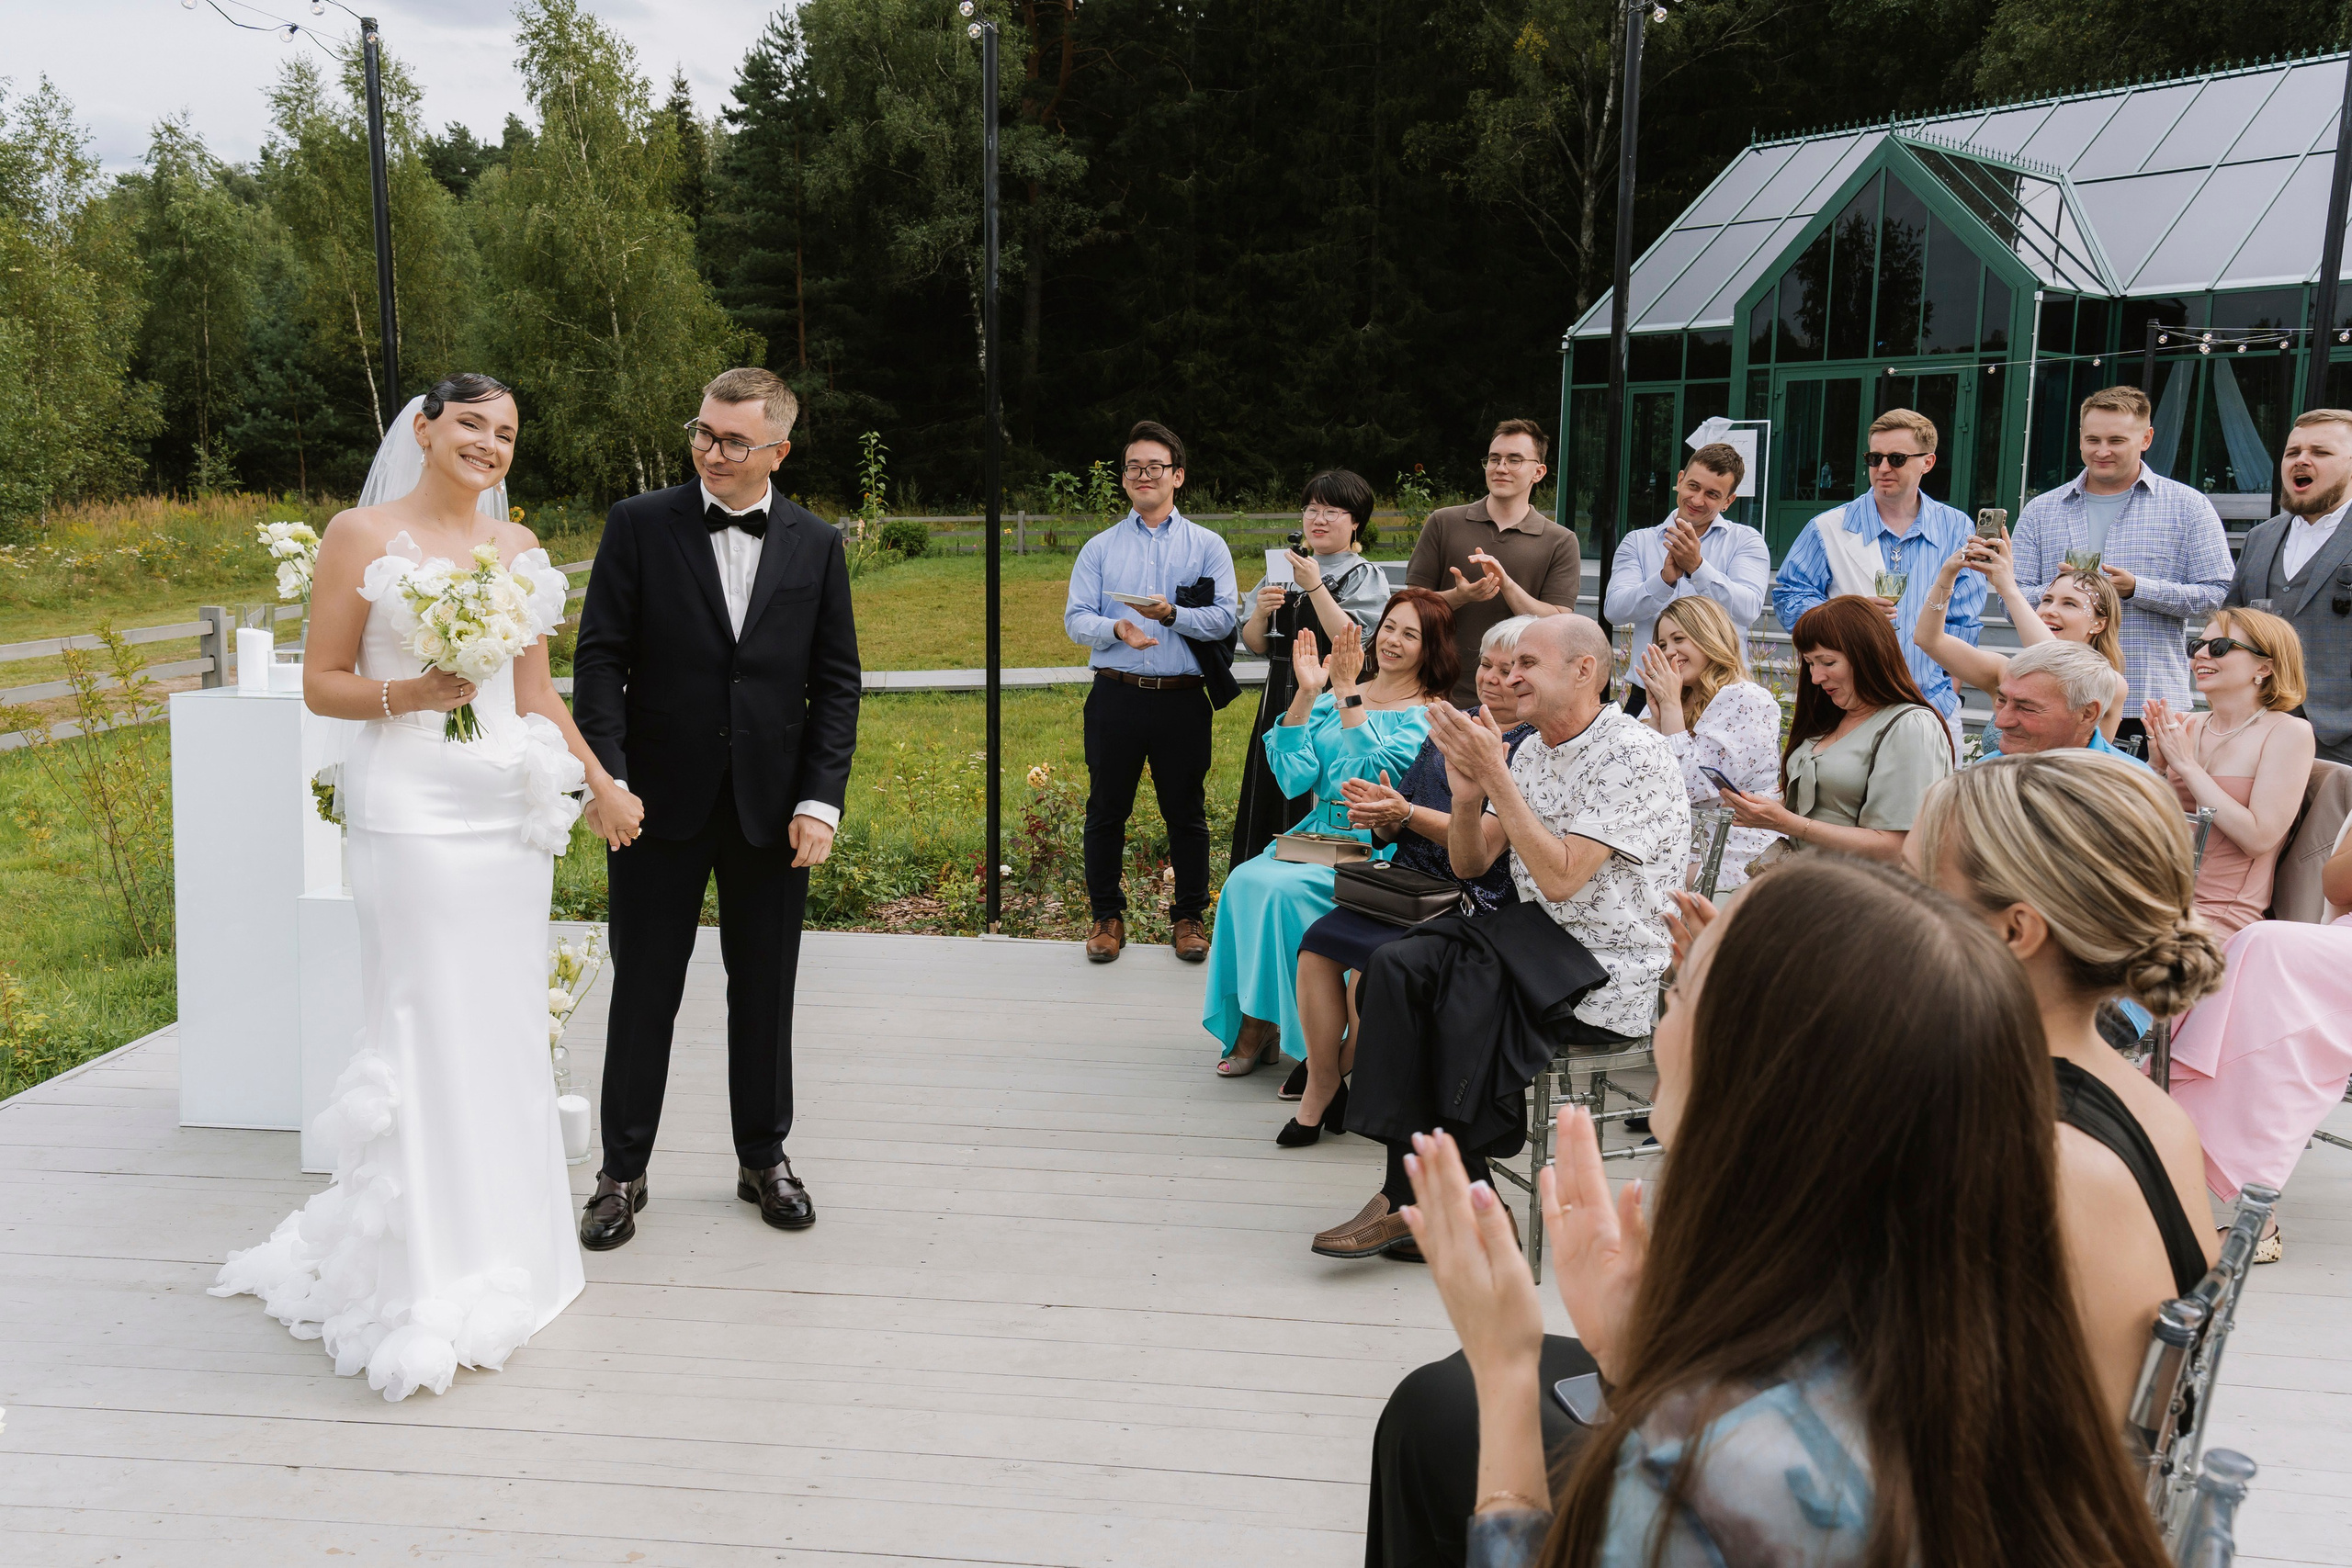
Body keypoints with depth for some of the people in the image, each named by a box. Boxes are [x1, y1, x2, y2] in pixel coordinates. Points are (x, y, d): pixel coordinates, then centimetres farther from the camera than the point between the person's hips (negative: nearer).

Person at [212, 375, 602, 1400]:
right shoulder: (362, 535, 0)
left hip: (511, 809, 5)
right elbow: (321, 682, -1)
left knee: (506, 1028, 9)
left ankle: (500, 1250, 22)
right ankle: (425, 1286, 3)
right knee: (428, 1030, -6)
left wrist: (598, 781, 13)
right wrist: (409, 693, -18)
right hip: (412, 810, -5)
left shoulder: (518, 546, 14)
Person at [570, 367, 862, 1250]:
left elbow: (836, 681, 3)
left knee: (765, 991, 12)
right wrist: (606, 777, -14)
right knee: (643, 993, 7)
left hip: (773, 807, 2)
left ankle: (763, 1158, 28)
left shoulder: (816, 546, 4)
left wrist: (821, 798, -5)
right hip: (662, 803, -1)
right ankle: (622, 1172, 20)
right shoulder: (639, 525, -1)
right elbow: (600, 656, -4)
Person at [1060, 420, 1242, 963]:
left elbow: (1226, 617, -4)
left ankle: (1188, 917, 18)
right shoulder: (1100, 548, 12)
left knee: (1186, 812, 6)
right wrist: (1116, 628, -18)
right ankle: (1107, 916, 19)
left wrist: (1173, 614, -20)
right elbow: (1075, 619, 2)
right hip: (1115, 698, 1)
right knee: (1106, 810, 6)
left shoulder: (1207, 546, 8)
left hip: (1182, 699, -1)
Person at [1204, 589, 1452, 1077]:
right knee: (1243, 880, -23)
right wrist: (1306, 693, -6)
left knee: (1281, 888, -28)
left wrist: (1347, 694, -15)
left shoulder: (1431, 717, -1)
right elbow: (1294, 776, 0)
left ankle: (1264, 1025, -12)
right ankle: (1253, 1025, -14)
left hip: (1376, 849, -5)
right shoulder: (1331, 698, 14)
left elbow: (1374, 775, -18)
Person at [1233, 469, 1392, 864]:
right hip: (1279, 702, 6)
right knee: (1269, 804, 10)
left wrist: (1314, 587, -17)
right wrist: (1260, 613, -7)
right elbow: (1255, 645, 13)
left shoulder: (1364, 577, -2)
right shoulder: (1283, 571, 14)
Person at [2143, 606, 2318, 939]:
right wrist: (2156, 765, -4)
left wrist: (2187, 765, -12)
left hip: (2220, 915, -5)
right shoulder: (2186, 725, 12)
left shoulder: (2288, 732, -4)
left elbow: (2259, 838, -15)